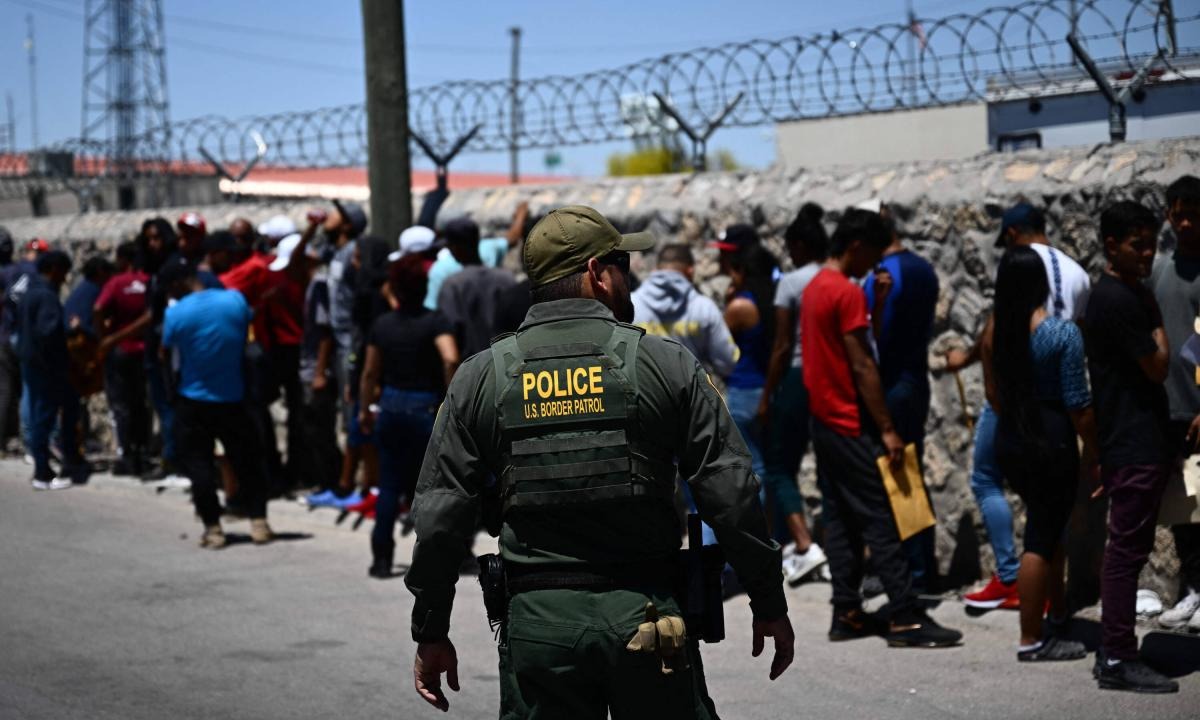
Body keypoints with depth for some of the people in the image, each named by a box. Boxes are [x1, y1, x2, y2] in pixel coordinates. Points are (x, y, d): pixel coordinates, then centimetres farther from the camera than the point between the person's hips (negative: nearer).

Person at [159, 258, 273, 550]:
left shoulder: (175, 314, -14)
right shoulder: (235, 299, -7)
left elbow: (165, 353, -1)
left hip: (193, 402, -2)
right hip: (233, 399, 2)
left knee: (198, 464, 7)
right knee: (247, 461, 12)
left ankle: (213, 528, 2)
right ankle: (258, 522, 9)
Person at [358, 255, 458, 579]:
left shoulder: (382, 324, 4)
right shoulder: (435, 321, -10)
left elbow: (370, 373, 11)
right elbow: (450, 359, -27)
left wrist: (365, 409, 23)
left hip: (390, 406, 4)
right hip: (425, 407, -4)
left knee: (389, 484, 10)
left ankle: (381, 557, 8)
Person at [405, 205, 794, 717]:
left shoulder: (480, 377, 4)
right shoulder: (664, 363, -1)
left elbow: (440, 516, 2)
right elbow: (731, 494, -4)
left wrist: (430, 633, 10)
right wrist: (769, 604, 5)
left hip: (536, 621, 2)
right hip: (646, 615, -1)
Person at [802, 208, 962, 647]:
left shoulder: (813, 289, 12)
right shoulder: (848, 292, -16)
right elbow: (861, 366, -19)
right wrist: (887, 429, -17)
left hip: (824, 420, 9)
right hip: (851, 425, -9)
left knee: (840, 519, 10)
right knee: (881, 520, -8)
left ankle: (846, 614, 11)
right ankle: (906, 619, -8)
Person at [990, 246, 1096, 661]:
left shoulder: (997, 331, 1)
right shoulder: (1063, 333, -15)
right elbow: (1077, 405, -14)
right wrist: (1092, 448, -2)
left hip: (1010, 440, 6)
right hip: (1051, 441, -6)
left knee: (1051, 529, 23)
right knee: (1042, 539, 1)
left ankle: (1058, 615, 35)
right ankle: (1031, 641, 7)